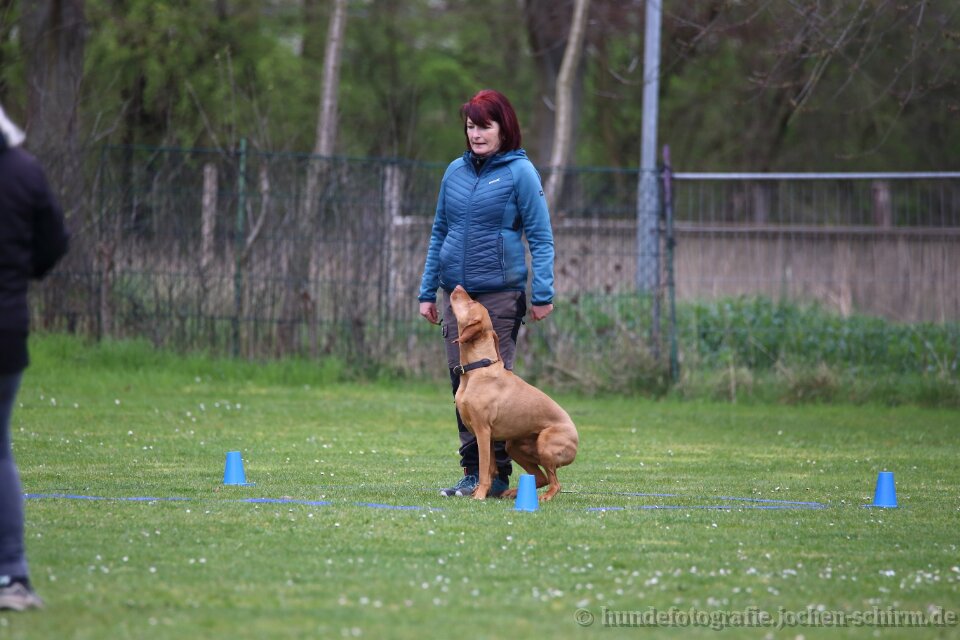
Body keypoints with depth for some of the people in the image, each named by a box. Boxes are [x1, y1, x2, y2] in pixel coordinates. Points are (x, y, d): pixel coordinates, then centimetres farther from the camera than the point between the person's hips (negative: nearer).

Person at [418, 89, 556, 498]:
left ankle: (497, 474, 2)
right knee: (461, 378, 5)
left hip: (500, 292, -5)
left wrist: (542, 294, -11)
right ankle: (472, 470, 11)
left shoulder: (519, 172, -5)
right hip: (457, 292, 5)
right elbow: (440, 233, 16)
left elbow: (540, 237, -5)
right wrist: (428, 292, 13)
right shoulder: (456, 171, 10)